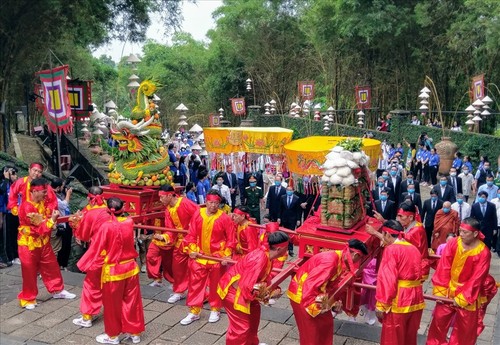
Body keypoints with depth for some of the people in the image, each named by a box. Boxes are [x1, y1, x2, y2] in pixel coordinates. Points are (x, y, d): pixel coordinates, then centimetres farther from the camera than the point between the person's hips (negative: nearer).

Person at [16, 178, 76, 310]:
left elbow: (46, 218, 11)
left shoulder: (42, 201, -1)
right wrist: (52, 219, -21)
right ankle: (27, 299, 23)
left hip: (43, 241, 8)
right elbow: (39, 228, -26)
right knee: (29, 272, 6)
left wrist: (53, 216, -10)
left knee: (51, 266, 17)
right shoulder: (27, 207, -27)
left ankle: (57, 290, 32)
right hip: (29, 243, -8)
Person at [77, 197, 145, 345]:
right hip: (130, 267, 5)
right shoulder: (129, 222, -5)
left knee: (112, 304, 12)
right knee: (132, 301, 15)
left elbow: (96, 249, -12)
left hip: (113, 271, -5)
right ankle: (135, 332, 26)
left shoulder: (106, 226, -19)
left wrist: (84, 264, 2)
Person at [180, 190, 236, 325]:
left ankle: (215, 310, 30)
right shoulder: (197, 214, -5)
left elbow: (231, 239, -6)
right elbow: (191, 234, 1)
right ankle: (194, 311, 19)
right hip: (199, 256, 3)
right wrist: (191, 250, -8)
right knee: (195, 283, 6)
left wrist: (227, 255, -12)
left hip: (217, 257, -2)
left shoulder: (224, 218, -12)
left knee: (215, 285, 11)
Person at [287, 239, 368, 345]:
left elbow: (331, 284, 13)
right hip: (301, 294, -9)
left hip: (316, 293, 9)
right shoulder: (330, 261, -31)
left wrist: (334, 302, 11)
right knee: (311, 330, 3)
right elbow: (310, 284, -33)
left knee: (326, 322, 18)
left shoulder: (341, 260, 0)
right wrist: (312, 306, -28)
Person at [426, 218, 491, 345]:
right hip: (448, 291, 2)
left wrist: (462, 297, -15)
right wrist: (440, 290, -10)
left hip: (467, 295, -2)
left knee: (465, 328, 12)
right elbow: (443, 267, -9)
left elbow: (476, 279, -16)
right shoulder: (453, 243, -12)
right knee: (439, 320, 13)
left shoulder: (483, 252, -19)